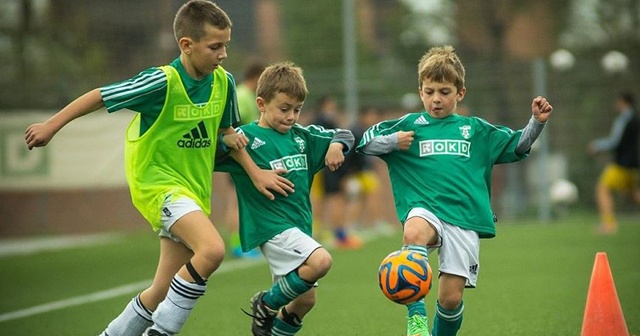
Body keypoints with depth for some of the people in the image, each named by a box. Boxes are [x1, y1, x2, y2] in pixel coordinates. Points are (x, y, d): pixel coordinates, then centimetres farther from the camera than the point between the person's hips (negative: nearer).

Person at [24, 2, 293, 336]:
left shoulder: (224, 82, -1)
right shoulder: (163, 82, -20)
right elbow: (100, 96, -11)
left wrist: (255, 172, 7)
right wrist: (51, 126, -6)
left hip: (194, 189, 7)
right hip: (157, 180, -7)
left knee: (163, 292, 8)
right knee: (212, 249, -29)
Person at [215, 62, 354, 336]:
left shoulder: (302, 136, 12)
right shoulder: (246, 137, -8)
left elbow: (345, 135, 23)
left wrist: (337, 145, 2)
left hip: (299, 226, 8)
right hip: (270, 227, -8)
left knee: (305, 299, 10)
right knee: (320, 261, -28)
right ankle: (266, 305, -6)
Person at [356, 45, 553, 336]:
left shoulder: (475, 130, 17)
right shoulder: (410, 125, 14)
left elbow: (517, 146, 23)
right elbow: (365, 143, 12)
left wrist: (537, 122, 7)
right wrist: (393, 142, -5)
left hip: (465, 218, 1)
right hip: (425, 210, -1)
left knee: (451, 298, -5)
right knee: (414, 233, -38)